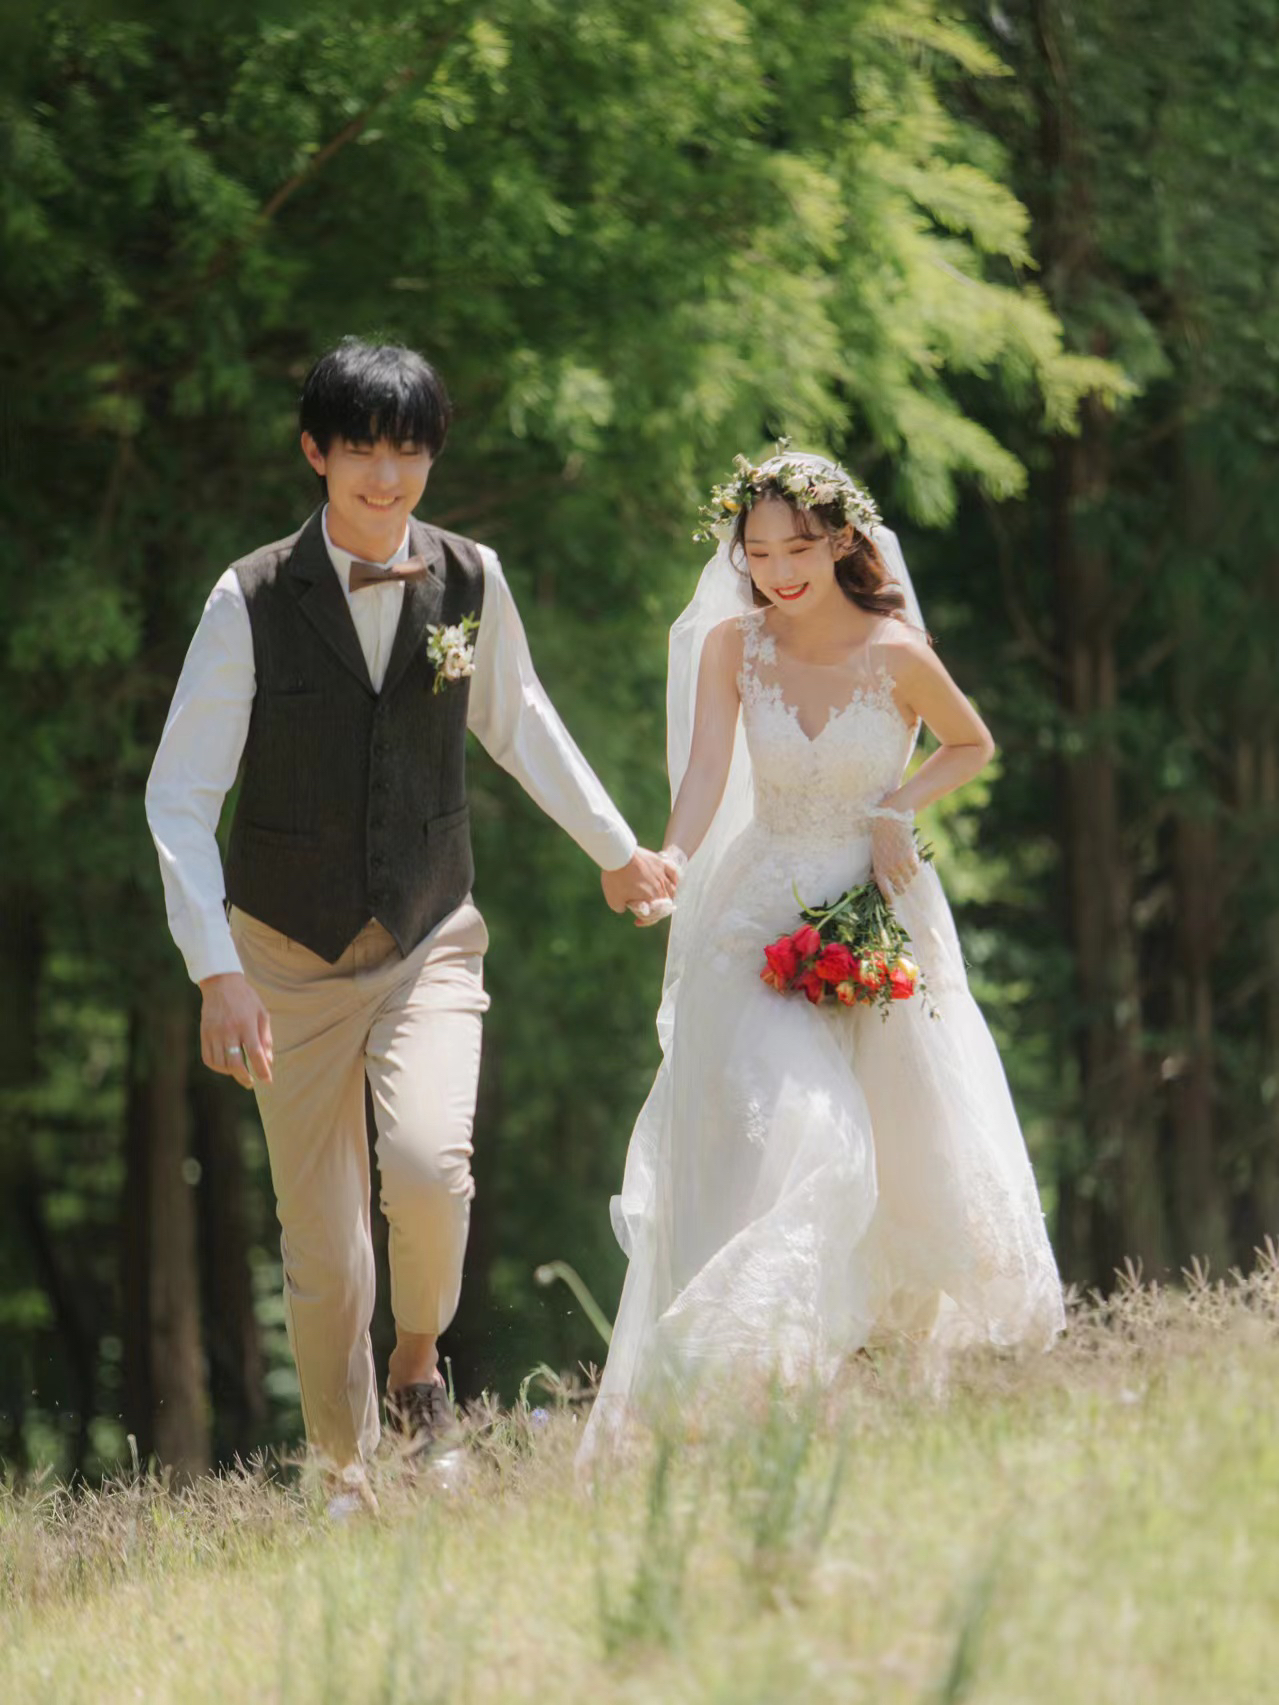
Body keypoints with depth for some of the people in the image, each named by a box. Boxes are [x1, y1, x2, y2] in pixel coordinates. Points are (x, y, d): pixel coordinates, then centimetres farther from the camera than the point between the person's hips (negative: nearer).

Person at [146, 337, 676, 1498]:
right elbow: (180, 796, -9)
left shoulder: (471, 580, -3)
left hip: (430, 943, 1)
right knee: (322, 1248, 2)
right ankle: (347, 1477, 22)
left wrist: (616, 846, 23)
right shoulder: (253, 599, -11)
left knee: (429, 1163, -25)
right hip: (292, 959, -1)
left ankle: (419, 1359, 5)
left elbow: (516, 718, 16)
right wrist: (216, 973, -17)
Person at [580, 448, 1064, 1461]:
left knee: (911, 1144, 7)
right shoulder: (731, 646, -5)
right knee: (786, 1134, -19)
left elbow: (972, 745, 9)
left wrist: (898, 808, -8)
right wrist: (665, 868, -33)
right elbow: (705, 779, -14)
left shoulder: (895, 655, -8)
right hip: (763, 915, 0)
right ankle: (747, 1366, -20)